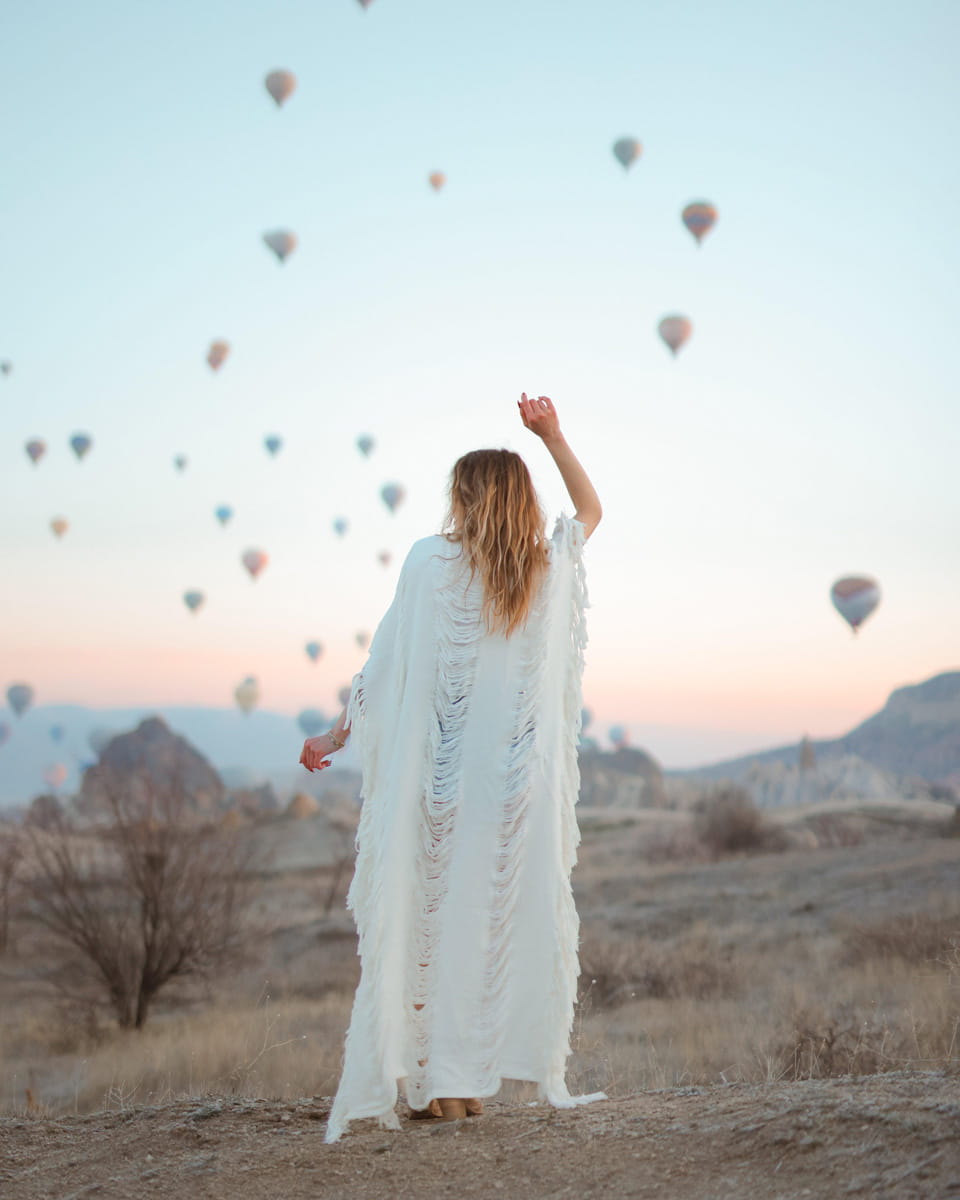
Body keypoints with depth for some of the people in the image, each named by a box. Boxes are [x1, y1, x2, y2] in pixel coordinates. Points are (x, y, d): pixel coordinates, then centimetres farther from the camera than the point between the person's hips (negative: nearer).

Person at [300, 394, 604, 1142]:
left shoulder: (430, 562, -3)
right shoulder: (552, 568, 6)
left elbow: (386, 665, 0)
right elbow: (590, 509, 26)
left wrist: (337, 736, 10)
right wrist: (553, 436, 17)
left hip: (439, 781, -2)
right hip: (522, 783, 3)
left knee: (431, 919, 5)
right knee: (503, 920, 7)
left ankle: (436, 1085, 5)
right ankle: (474, 1080, 9)